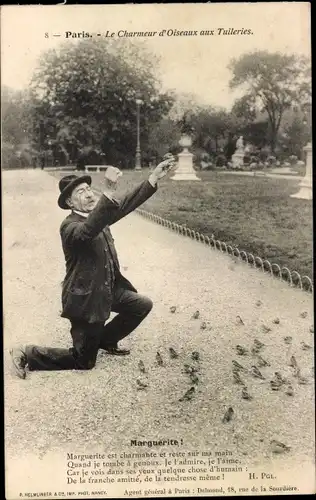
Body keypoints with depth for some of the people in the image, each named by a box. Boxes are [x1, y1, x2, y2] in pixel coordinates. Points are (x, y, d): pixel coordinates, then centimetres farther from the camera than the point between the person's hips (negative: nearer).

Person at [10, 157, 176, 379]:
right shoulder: (69, 226, -23)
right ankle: (27, 354, 15)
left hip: (108, 290, 8)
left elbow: (126, 204, -2)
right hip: (85, 298, -8)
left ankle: (105, 339, 25)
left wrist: (155, 176, -12)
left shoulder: (98, 215, 3)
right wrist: (109, 191, -56)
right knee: (83, 361, 1)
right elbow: (88, 231, -45)